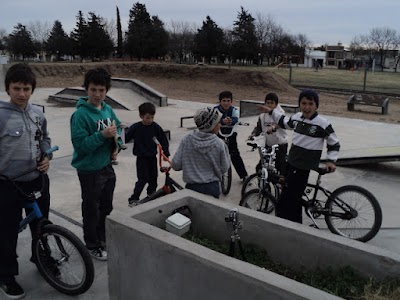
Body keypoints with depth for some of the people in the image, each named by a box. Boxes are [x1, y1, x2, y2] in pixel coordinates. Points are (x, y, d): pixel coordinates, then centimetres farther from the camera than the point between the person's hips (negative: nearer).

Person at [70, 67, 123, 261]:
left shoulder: (108, 109, 1)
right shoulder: (81, 114, -20)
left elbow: (117, 128, 16)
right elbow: (80, 144, -23)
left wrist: (117, 145, 0)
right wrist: (102, 135, -31)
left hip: (107, 167, 7)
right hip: (89, 170, -7)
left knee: (106, 206, 22)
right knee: (91, 209, 10)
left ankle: (104, 237, 42)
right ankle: (92, 246, 29)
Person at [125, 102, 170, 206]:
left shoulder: (156, 127, -5)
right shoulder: (135, 128, -12)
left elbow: (163, 140, 2)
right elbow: (126, 138, -8)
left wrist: (166, 153, 0)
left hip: (152, 157, 4)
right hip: (141, 158, -4)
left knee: (153, 177, 15)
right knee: (143, 179, -8)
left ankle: (151, 195, 36)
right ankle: (133, 199, 1)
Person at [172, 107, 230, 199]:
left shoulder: (186, 139, -9)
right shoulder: (219, 144, -13)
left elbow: (176, 165, -8)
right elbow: (224, 168, -3)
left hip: (191, 187, 1)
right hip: (212, 188, -1)